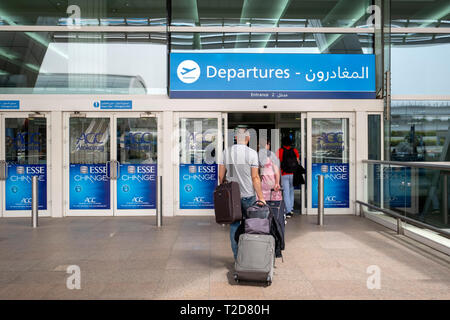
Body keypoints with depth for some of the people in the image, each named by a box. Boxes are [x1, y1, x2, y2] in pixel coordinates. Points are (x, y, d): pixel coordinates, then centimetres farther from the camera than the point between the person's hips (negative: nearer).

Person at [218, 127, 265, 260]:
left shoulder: (226, 152, 2)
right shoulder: (251, 153, -8)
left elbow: (221, 175, 4)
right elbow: (255, 177, -12)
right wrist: (261, 197, -8)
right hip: (248, 195, -3)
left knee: (234, 224, 8)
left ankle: (237, 256, 13)